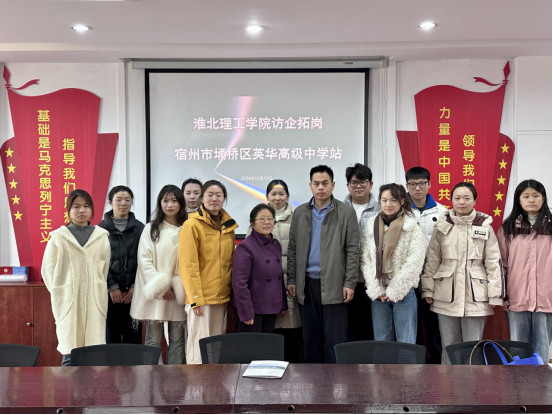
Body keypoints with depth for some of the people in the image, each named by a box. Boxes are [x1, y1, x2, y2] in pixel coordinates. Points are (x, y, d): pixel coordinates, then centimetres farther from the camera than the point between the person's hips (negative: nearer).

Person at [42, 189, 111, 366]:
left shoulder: (102, 236, 7)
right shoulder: (59, 237, 2)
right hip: (68, 298, -1)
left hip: (95, 299, 2)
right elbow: (48, 269, 5)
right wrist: (58, 291, 1)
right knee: (69, 352, 0)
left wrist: (98, 288, 8)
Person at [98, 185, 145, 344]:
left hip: (133, 291, 1)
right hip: (109, 291, -1)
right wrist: (112, 286, -7)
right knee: (110, 336, 1)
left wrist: (135, 286, -4)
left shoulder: (139, 228, 8)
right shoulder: (102, 228, 5)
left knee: (133, 336, 2)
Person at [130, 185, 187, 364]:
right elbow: (144, 261, -2)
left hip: (178, 293, 2)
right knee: (153, 340, 0)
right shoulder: (151, 229, 4)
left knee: (177, 340, 6)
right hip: (155, 291, -1)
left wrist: (179, 288, -6)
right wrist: (160, 287, -10)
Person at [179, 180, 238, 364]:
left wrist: (232, 290, 11)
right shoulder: (192, 225, -8)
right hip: (201, 296, -6)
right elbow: (188, 265, -12)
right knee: (200, 345, -2)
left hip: (222, 295, 6)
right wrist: (195, 298, -17)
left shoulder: (228, 225, 11)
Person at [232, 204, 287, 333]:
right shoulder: (245, 247, -13)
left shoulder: (276, 245, 10)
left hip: (271, 309, 7)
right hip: (252, 309, -7)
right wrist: (247, 312, -18)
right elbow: (239, 283, -17)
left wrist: (283, 304, 15)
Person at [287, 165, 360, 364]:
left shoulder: (346, 212, 0)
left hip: (333, 285, -3)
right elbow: (293, 248, 11)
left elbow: (352, 250, -2)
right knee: (311, 338, 12)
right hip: (306, 284, 4)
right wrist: (291, 280, 5)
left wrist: (350, 283, -8)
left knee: (335, 339, -1)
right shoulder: (300, 213, 10)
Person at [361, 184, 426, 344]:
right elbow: (366, 260, 3)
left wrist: (394, 291, -10)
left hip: (403, 293, -3)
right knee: (381, 342, 10)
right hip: (378, 294, 3)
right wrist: (375, 290, -5)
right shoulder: (372, 225, 7)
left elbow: (415, 262, -9)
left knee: (406, 343, 2)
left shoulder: (412, 227, -2)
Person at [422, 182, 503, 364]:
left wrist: (495, 295, -1)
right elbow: (431, 260, 7)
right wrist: (428, 289, 3)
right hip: (446, 295, 1)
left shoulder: (484, 226, 3)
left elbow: (493, 261, 3)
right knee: (449, 346, 9)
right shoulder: (442, 226, 5)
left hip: (476, 296, -1)